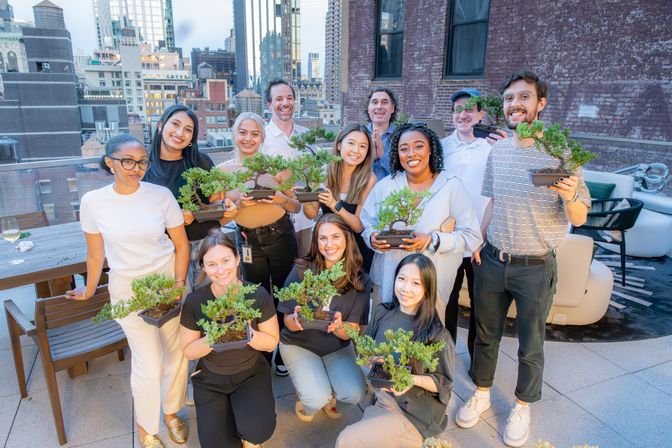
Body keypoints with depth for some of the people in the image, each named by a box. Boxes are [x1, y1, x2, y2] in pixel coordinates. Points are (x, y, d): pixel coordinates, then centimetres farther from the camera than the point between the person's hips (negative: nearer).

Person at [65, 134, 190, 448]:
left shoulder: (161, 195, -7)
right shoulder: (93, 202, -6)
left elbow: (181, 244, -1)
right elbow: (95, 254, 7)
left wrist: (179, 283, -8)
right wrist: (89, 291, 16)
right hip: (128, 289, -1)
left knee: (176, 354, 8)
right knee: (149, 365, 0)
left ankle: (171, 411, 38)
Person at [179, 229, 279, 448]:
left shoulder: (258, 295, -18)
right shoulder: (194, 301, -17)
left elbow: (271, 342, -9)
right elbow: (188, 351, -7)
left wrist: (250, 335, -29)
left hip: (251, 374, -1)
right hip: (210, 379, 1)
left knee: (259, 430, -25)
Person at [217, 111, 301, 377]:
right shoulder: (223, 171, -4)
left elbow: (296, 207, 0)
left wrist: (283, 199, -21)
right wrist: (238, 204, -18)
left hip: (280, 236, -1)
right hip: (248, 241, 1)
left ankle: (284, 354, 31)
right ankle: (262, 355, 34)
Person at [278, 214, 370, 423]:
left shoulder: (360, 281, -12)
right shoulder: (302, 270, -18)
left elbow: (350, 333, -10)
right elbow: (288, 323, -11)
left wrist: (338, 326, -33)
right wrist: (296, 319, -35)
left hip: (337, 346, 2)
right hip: (298, 343, -2)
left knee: (354, 395, -19)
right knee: (317, 400, -21)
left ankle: (327, 392, 15)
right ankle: (307, 399, 15)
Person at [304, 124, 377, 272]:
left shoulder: (369, 179, -16)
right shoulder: (325, 172, -9)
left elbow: (359, 226, -16)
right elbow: (312, 214, -5)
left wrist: (334, 205, -30)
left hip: (358, 248, -2)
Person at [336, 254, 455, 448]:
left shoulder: (436, 334, -17)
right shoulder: (382, 313, -3)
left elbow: (444, 383, -9)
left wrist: (413, 380, -25)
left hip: (415, 415, -5)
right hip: (381, 399, 5)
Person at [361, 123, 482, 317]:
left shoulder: (451, 187, -3)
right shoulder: (384, 186, 5)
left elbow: (472, 236, -5)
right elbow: (366, 224, 10)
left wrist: (432, 241, -18)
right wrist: (372, 238, -12)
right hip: (386, 281, 2)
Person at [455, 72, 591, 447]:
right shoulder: (497, 151, 2)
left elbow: (579, 219, -8)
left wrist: (570, 196, -29)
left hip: (535, 268, -3)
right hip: (491, 261, 4)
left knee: (531, 346, 13)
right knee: (485, 334, 17)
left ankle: (522, 406, 36)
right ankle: (482, 393, 38)